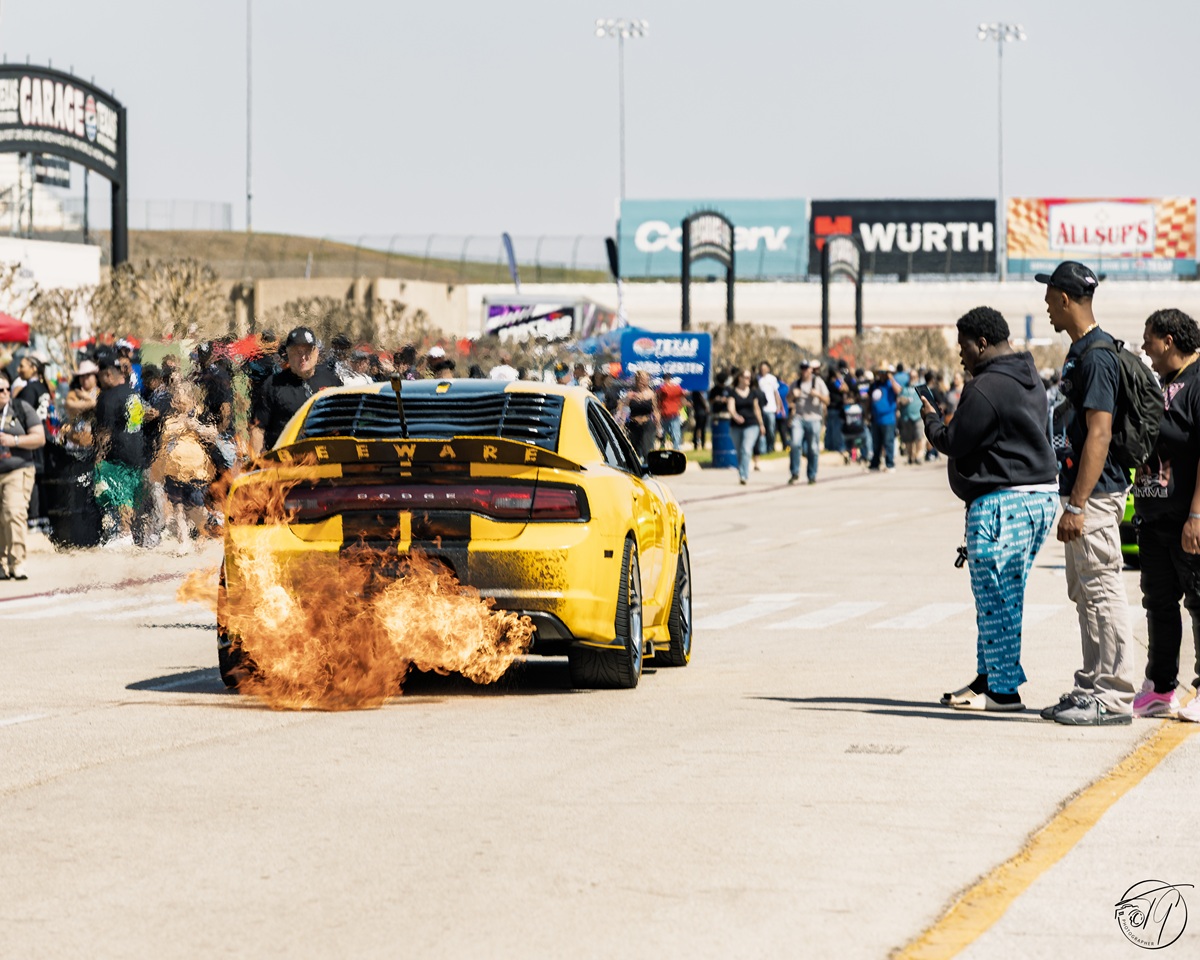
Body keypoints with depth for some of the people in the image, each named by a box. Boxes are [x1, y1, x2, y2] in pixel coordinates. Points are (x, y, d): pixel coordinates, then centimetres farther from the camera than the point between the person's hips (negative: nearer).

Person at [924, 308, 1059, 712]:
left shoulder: (986, 389, -17)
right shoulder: (1030, 380, 15)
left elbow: (953, 442, -13)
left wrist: (931, 419, 7)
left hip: (1001, 502, -10)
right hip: (1041, 495, 10)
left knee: (995, 598, -4)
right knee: (1006, 597, 16)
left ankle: (1003, 690, -1)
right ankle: (988, 678, 24)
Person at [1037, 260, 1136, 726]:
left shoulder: (1096, 356, -17)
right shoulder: (1081, 351, 16)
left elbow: (1099, 434, -22)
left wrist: (1077, 504, -24)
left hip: (1094, 494, -11)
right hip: (1084, 492, 11)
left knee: (1102, 591, -7)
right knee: (1085, 593, 14)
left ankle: (1113, 697, -5)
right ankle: (1092, 687, 21)